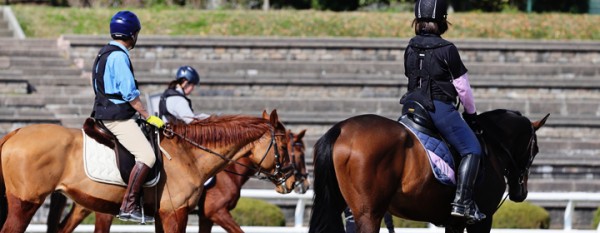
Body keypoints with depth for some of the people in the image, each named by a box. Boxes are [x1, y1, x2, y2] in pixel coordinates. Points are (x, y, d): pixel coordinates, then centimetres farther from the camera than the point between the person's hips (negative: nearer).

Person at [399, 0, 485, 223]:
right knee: (472, 150, -5)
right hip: (441, 108, -7)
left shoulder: (410, 49, 8)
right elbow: (462, 88, -5)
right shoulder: (447, 50, -10)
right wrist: (471, 113, 10)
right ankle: (462, 202, -18)